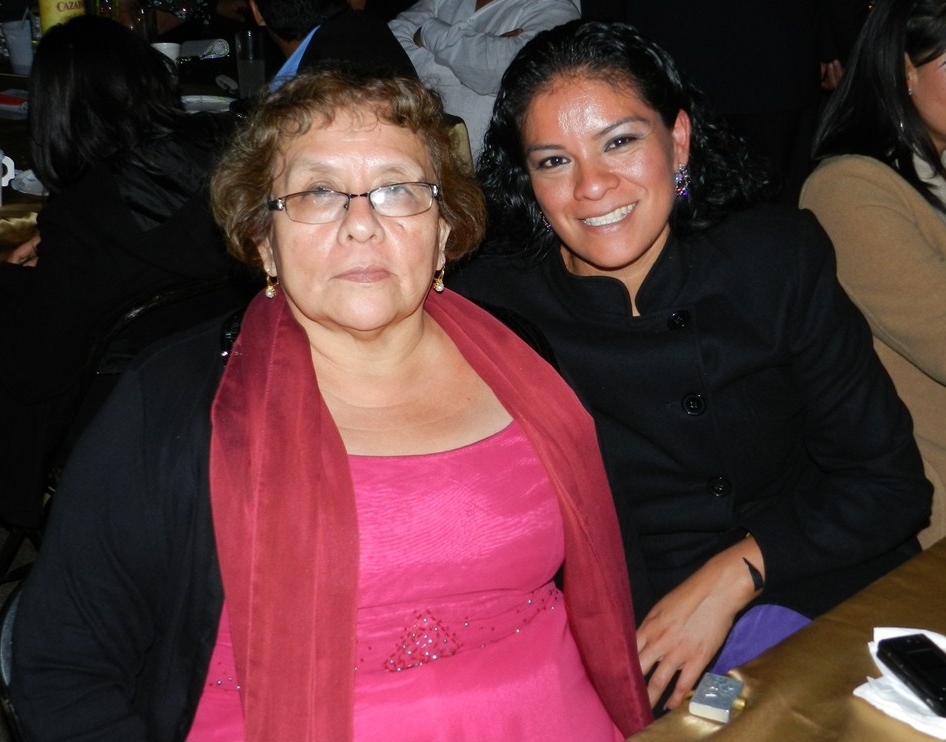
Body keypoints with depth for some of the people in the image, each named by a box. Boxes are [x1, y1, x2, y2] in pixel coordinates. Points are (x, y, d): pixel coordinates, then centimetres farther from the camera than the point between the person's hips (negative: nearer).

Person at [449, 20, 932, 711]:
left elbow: (888, 480, 0)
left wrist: (729, 579, -10)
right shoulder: (492, 308, -6)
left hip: (817, 595, 1)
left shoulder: (779, 257, -2)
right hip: (618, 642, 0)